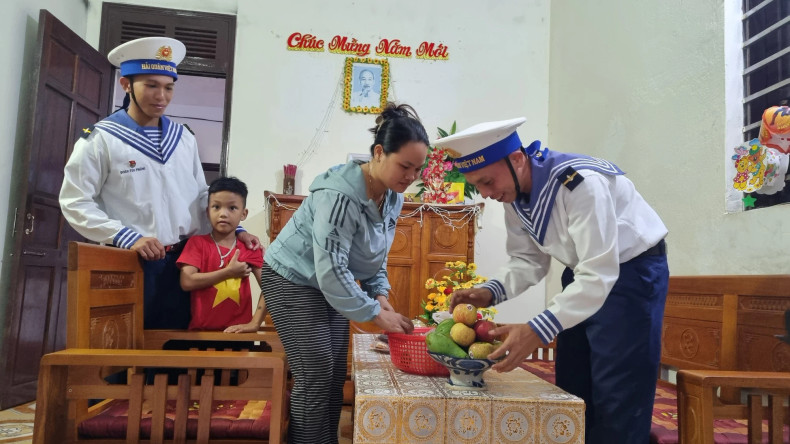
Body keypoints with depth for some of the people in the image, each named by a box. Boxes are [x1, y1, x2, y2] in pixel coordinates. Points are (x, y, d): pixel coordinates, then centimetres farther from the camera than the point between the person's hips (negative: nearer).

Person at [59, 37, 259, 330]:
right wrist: (126, 237, -17)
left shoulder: (184, 137, 10)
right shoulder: (100, 139, -3)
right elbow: (75, 203, -6)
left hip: (183, 261, 4)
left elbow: (201, 196, 15)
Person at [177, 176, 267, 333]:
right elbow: (187, 282, -10)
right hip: (201, 329, -1)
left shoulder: (250, 248, 4)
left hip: (237, 331, 1)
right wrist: (229, 272, -11)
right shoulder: (197, 242, 3)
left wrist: (254, 323, -13)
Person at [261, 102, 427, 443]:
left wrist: (379, 293, -6)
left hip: (330, 283, 8)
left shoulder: (393, 197, -4)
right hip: (293, 280, -8)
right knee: (316, 377, -7)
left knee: (335, 377, 10)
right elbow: (330, 268, -32)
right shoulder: (340, 194, -31)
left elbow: (378, 254, 9)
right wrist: (375, 314, -28)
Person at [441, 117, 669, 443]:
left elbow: (599, 274, -35)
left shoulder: (580, 183, -32)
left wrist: (537, 331, -41)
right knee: (571, 387, 13)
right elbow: (528, 259, 1)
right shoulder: (513, 194, -7)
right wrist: (491, 291, -18)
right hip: (584, 272, 7)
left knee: (616, 397, -6)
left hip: (631, 271, -7)